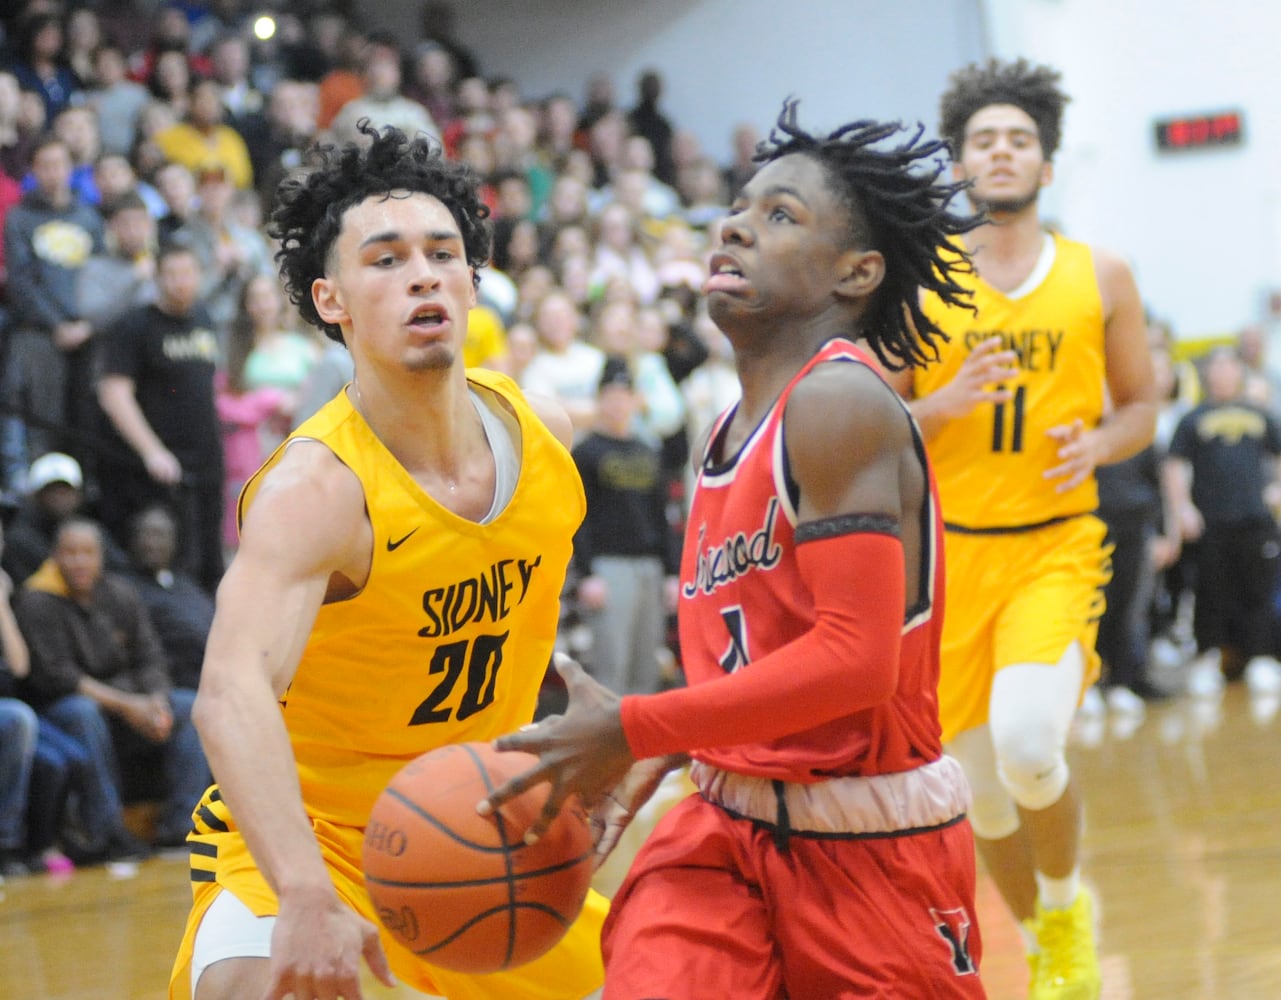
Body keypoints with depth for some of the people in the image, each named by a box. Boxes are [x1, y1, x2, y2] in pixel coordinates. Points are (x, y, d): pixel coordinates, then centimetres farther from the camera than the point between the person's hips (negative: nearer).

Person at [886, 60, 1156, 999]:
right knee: (981, 783, 6)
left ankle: (1070, 900, 5)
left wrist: (1101, 444, -10)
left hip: (1056, 547, -1)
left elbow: (1142, 403, 12)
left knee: (1027, 742, -25)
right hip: (950, 552, 1)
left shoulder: (1101, 277, 2)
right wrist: (944, 405, -18)